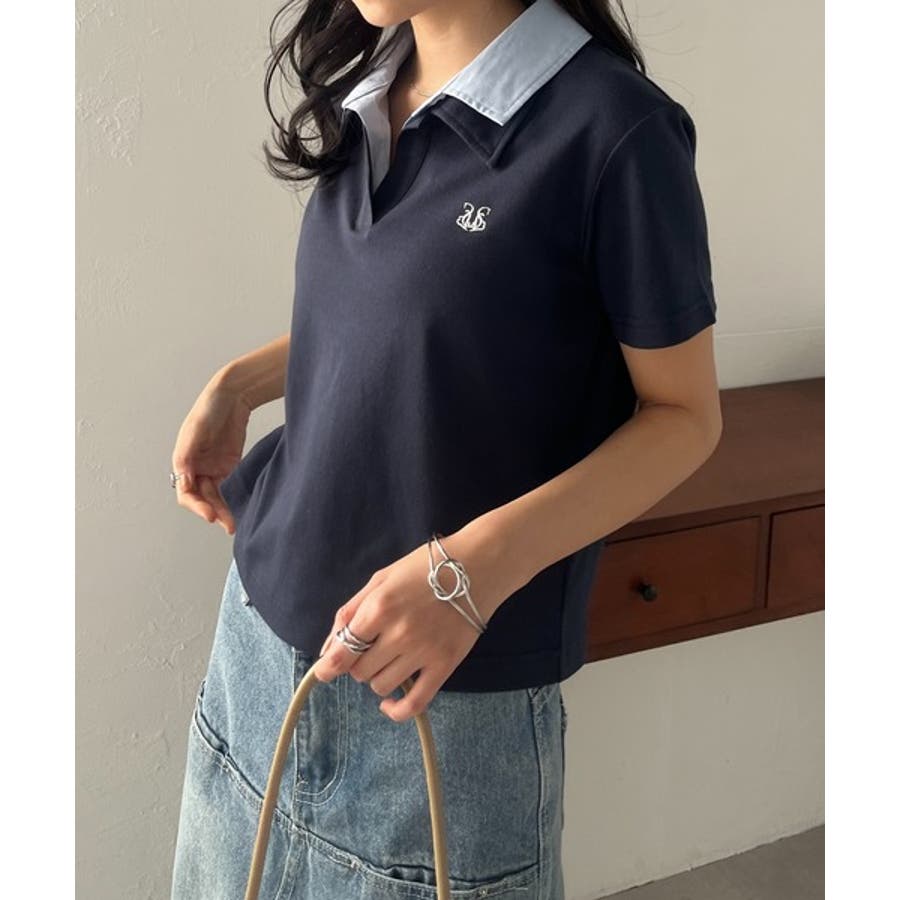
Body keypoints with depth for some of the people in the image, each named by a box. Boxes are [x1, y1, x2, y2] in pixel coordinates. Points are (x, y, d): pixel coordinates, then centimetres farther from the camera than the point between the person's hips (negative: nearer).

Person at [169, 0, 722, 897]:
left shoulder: (610, 126, -16)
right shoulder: (366, 96, 5)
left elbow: (684, 414, -11)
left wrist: (481, 564, -24)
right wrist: (238, 382, 5)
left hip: (455, 690, -6)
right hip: (261, 623, 7)